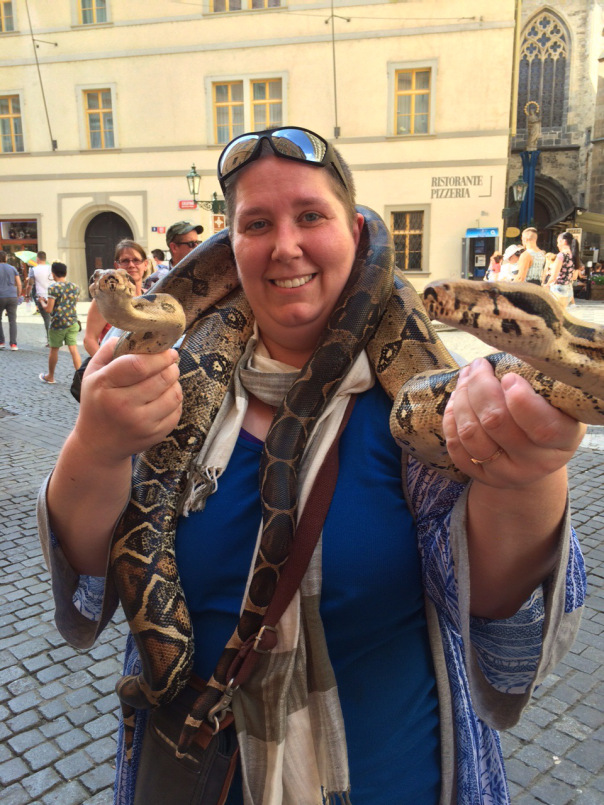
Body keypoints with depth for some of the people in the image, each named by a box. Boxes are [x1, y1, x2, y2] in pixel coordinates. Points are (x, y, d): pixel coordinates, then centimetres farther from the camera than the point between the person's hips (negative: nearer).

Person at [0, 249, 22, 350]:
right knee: (12, 321, 1)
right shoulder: (12, 268, 7)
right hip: (12, 297, 2)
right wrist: (18, 296, 14)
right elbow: (19, 284, 5)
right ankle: (13, 344, -6)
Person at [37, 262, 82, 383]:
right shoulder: (75, 287, 6)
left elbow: (48, 309, -13)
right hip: (73, 322, 4)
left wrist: (42, 301, 8)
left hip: (58, 324, -4)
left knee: (54, 350, 12)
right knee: (73, 349, 2)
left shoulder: (53, 287, -11)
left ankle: (50, 377, 28)